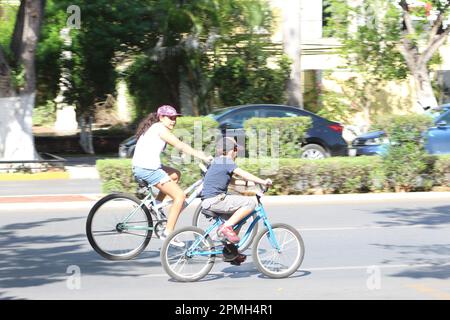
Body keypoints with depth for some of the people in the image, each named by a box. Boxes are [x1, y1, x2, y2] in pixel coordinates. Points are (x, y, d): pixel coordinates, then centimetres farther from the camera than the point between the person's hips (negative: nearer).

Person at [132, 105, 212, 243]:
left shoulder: (154, 128, 21)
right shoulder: (160, 128, -9)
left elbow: (178, 145, 19)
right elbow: (180, 146, -16)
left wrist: (199, 154, 12)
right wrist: (201, 157, -15)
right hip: (147, 169, -10)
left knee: (175, 175, 28)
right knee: (180, 196, -7)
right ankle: (168, 233, -7)